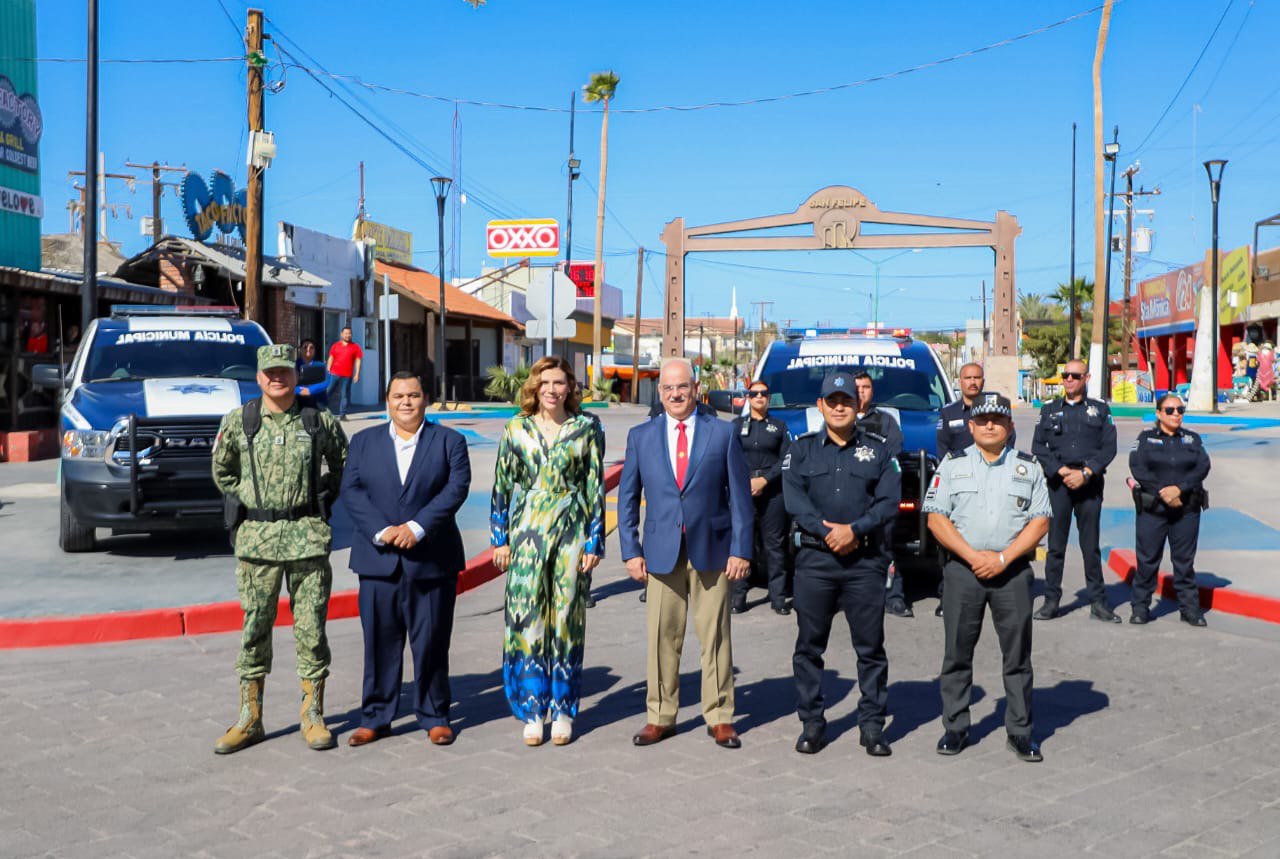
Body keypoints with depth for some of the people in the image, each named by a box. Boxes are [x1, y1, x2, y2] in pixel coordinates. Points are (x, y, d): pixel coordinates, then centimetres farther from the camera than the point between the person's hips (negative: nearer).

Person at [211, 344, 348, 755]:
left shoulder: (320, 422, 2)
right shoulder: (237, 422, 3)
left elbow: (342, 466, 16)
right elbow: (222, 471, 17)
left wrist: (322, 503, 8)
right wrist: (245, 504, 9)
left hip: (308, 537, 0)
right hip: (256, 539, 1)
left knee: (311, 628, 3)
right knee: (254, 628, 6)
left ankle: (313, 717, 14)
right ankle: (249, 719, 16)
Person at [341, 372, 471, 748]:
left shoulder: (449, 441, 6)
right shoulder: (363, 442, 11)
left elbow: (456, 488, -6)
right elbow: (351, 491, 1)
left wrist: (417, 527, -17)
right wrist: (381, 531, -14)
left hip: (432, 561, -1)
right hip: (378, 559, 2)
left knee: (431, 643, 4)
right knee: (379, 642, 6)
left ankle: (435, 718, 16)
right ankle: (375, 718, 16)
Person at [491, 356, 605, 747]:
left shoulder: (587, 428, 1)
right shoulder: (517, 429, 5)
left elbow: (596, 487, 2)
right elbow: (502, 485, 8)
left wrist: (594, 541, -3)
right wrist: (499, 538, 5)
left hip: (571, 532, -1)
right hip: (527, 533, 1)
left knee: (567, 618, 4)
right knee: (527, 619, -1)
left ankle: (562, 711, 15)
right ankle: (531, 710, 10)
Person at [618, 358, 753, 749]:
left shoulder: (722, 433, 2)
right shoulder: (641, 436, 6)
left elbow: (740, 496, 2)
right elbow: (627, 498, 8)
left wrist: (741, 549, -4)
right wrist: (630, 551, 1)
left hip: (712, 550, -1)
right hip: (662, 552, 1)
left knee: (715, 637, 5)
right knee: (662, 638, 5)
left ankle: (719, 718, 17)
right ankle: (660, 717, 17)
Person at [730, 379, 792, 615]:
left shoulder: (779, 426, 13)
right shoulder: (737, 424, 12)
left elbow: (785, 461, 4)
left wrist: (764, 480, -9)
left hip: (772, 491, 0)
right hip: (742, 490, 0)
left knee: (774, 544, -1)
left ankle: (778, 597, 4)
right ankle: (738, 596, 3)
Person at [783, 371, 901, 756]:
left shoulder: (878, 451, 10)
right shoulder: (802, 449, 10)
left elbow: (890, 501, -1)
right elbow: (793, 497, -3)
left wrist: (854, 530, -15)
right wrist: (827, 531, -14)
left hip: (865, 560, 0)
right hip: (814, 559, 0)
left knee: (870, 646, 2)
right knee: (809, 645, 4)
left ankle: (872, 724, 12)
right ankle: (811, 723, 14)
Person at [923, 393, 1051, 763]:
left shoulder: (1028, 467, 8)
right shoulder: (952, 465, 7)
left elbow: (1040, 521, 3)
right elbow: (936, 518, 0)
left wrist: (1003, 558, -10)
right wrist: (972, 556, -11)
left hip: (1013, 571, 0)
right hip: (962, 569, 0)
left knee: (1017, 654, 3)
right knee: (957, 652, 4)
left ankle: (1020, 731, 13)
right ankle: (955, 728, 15)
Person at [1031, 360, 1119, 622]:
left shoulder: (1100, 410, 9)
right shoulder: (1049, 410, 11)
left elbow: (1109, 448, 1)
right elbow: (1038, 448, 3)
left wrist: (1085, 473, -11)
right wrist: (1063, 472, -9)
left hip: (1089, 484, 0)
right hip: (1058, 483, 1)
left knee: (1091, 545, 3)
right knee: (1055, 544, 1)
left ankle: (1098, 602, 9)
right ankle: (1051, 601, 6)